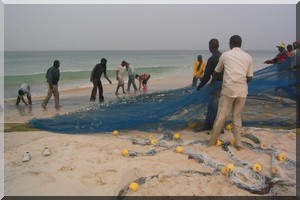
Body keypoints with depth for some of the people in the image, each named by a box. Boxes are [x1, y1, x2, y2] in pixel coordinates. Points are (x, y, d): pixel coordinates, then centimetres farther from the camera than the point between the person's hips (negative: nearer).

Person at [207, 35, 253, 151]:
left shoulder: (225, 55, 7)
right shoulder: (248, 57, 10)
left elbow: (217, 72, 20)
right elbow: (249, 78, 10)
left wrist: (212, 82, 38)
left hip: (228, 89, -2)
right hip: (242, 91, 2)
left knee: (221, 116, 4)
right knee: (237, 117, 14)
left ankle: (212, 141, 12)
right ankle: (238, 143, 15)